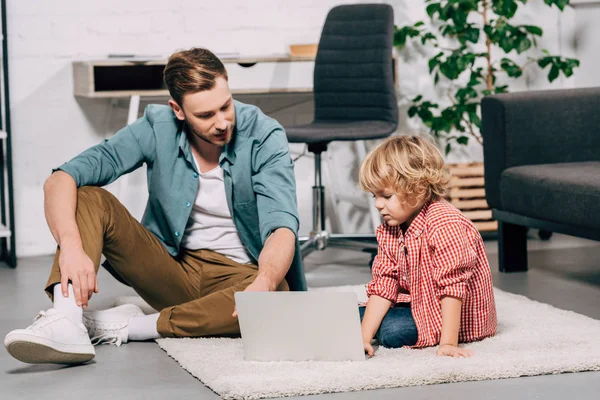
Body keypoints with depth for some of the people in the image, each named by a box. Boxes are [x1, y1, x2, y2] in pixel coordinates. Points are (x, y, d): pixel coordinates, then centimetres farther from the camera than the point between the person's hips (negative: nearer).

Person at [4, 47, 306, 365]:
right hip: (172, 269, 2)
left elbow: (281, 227, -27)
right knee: (88, 198, -18)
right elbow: (60, 181, -18)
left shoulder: (263, 136, -16)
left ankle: (128, 327, -27)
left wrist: (263, 284, -49)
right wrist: (71, 246, -37)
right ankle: (65, 325, -39)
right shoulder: (157, 129, -11)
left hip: (239, 274, -2)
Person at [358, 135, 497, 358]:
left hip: (458, 314, -8)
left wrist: (448, 343, -33)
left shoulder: (444, 224, -27)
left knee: (392, 330, -27)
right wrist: (364, 337, -19)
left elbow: (452, 287, -30)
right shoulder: (388, 231, -1)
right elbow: (383, 286, -7)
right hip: (419, 303, 8)